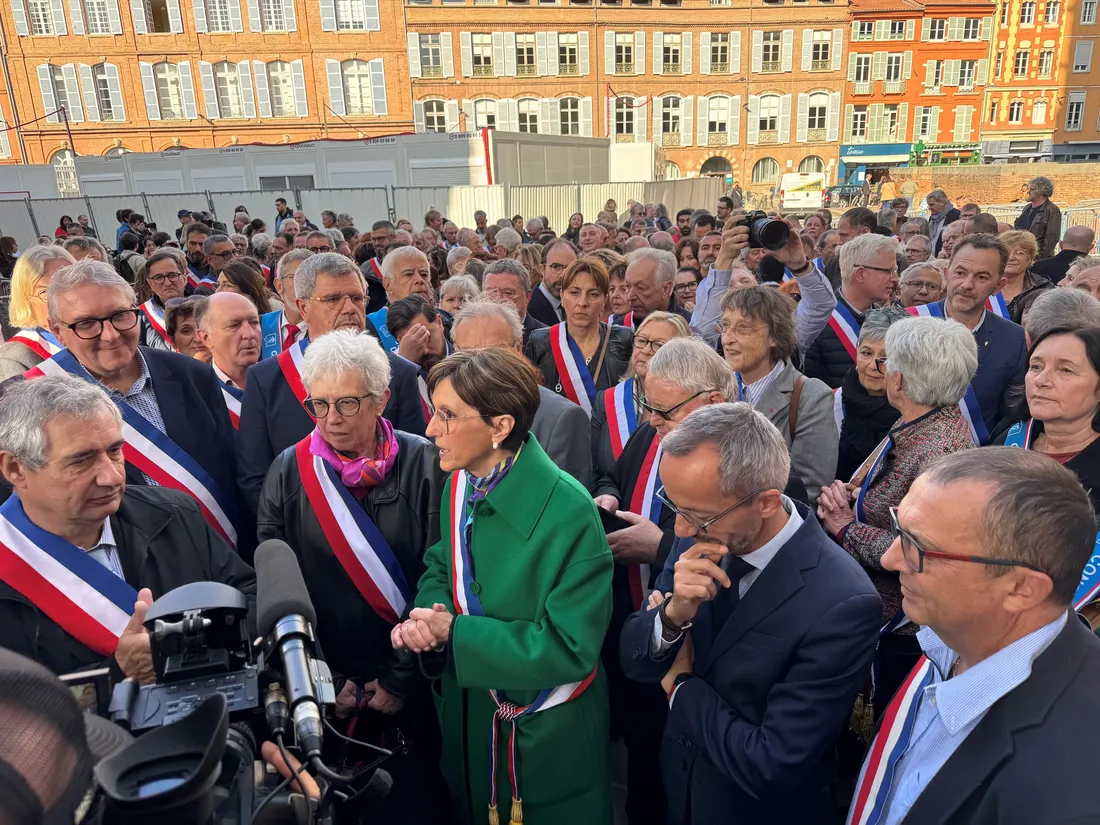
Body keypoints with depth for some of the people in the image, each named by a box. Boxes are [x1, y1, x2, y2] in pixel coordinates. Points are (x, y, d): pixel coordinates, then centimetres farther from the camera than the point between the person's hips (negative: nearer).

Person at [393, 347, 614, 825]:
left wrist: (455, 632, -25)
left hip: (545, 734, -6)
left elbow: (570, 646, -26)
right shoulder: (460, 485, -6)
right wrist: (429, 614, -16)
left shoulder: (568, 513, -29)